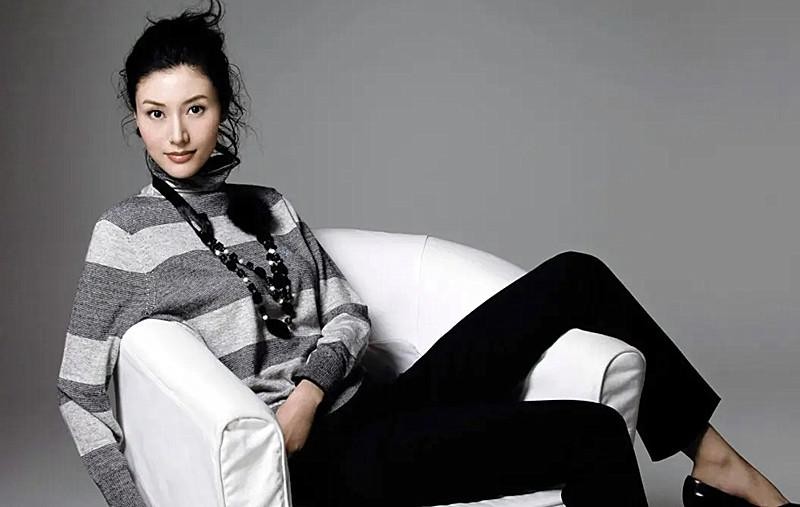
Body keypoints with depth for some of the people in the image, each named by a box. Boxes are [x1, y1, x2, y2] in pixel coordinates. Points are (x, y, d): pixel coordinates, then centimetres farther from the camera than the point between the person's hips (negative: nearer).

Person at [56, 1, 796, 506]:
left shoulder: (268, 207, 14)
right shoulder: (129, 231, -3)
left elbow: (349, 315, 9)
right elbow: (79, 391, -2)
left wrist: (309, 389, -12)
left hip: (368, 411, 6)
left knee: (574, 279, -5)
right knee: (593, 433, -22)